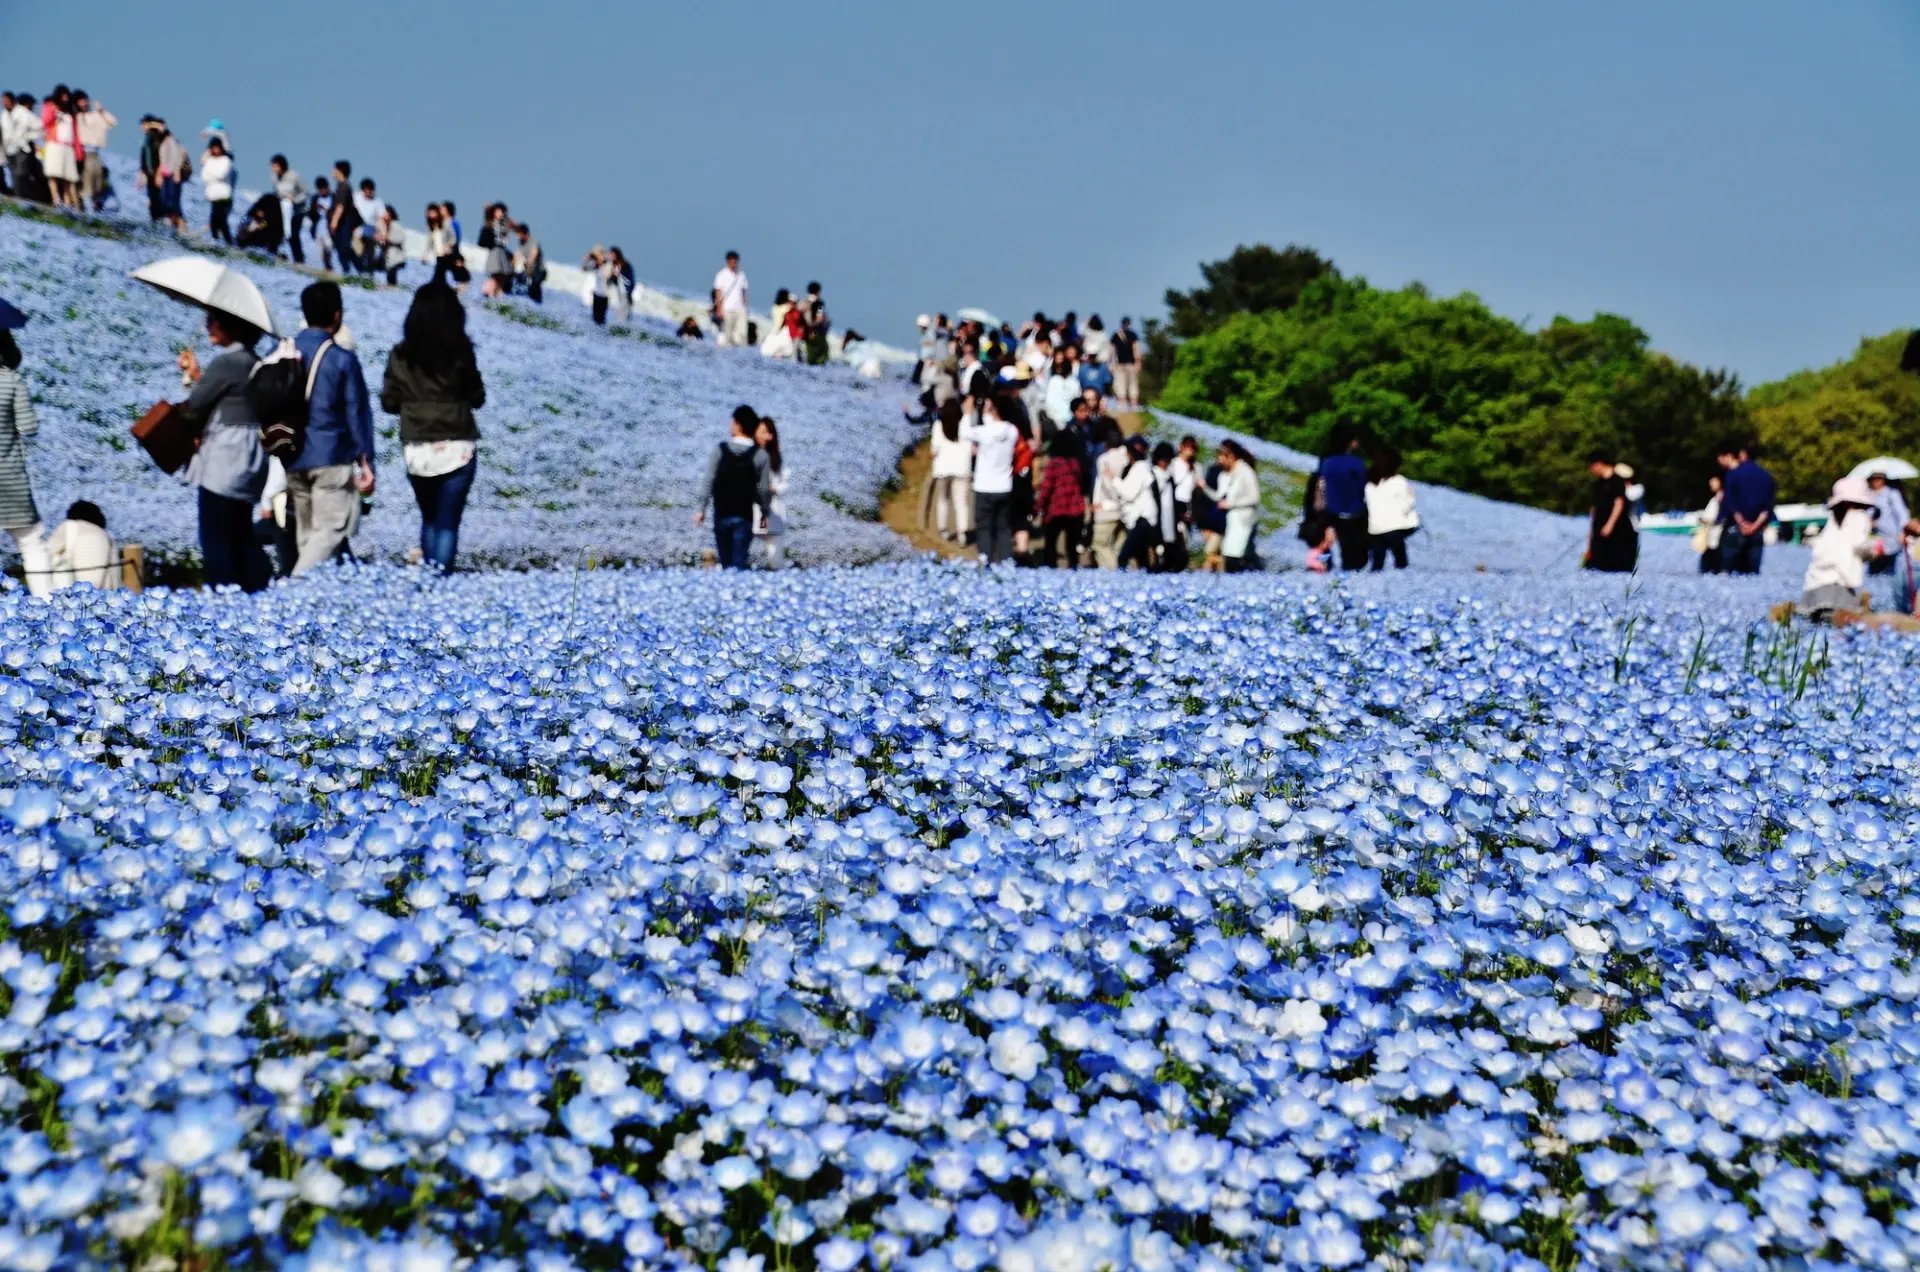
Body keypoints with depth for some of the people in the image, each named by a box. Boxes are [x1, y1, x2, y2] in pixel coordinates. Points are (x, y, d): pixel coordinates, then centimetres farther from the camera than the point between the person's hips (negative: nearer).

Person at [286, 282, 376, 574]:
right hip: (332, 459, -6)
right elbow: (357, 412, -7)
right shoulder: (343, 359, -9)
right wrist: (366, 462, -1)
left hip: (292, 459, 6)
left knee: (308, 534, 14)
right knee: (330, 531, -5)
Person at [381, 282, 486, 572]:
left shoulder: (400, 355, -2)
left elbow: (388, 402, 2)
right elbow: (477, 398, -1)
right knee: (448, 522, 3)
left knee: (429, 519, 19)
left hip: (417, 451, 3)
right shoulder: (459, 352, -9)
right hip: (456, 448, -3)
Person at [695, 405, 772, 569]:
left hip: (721, 514, 1)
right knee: (739, 562, 0)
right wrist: (765, 509, 12)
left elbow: (708, 481, -6)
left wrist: (702, 509, 0)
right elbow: (763, 489, -4)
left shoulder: (720, 450, -5)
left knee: (725, 561, 13)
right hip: (744, 516, -1)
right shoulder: (760, 455, -7)